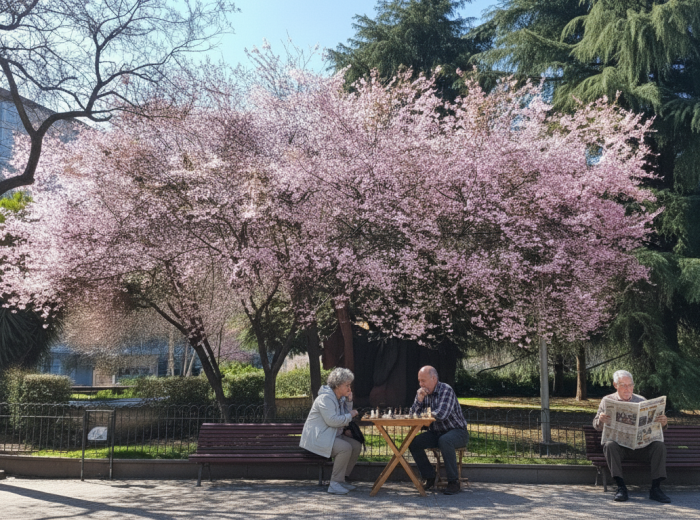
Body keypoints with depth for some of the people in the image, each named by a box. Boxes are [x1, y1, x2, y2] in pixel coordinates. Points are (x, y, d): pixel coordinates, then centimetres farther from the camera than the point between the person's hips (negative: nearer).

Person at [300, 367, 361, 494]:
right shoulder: (325, 398, -19)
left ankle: (342, 478, 3)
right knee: (345, 448, -28)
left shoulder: (341, 398, 12)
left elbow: (345, 419, 13)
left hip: (333, 435, 10)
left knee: (357, 445, -6)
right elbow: (332, 420, -29)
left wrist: (349, 401, 1)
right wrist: (350, 415, -16)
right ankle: (335, 484, -20)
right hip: (317, 438, -10)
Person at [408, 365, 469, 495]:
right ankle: (429, 478, 1)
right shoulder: (422, 393, 5)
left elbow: (441, 414, -30)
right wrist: (419, 400, -15)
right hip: (436, 433, 7)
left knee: (445, 440, -38)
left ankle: (453, 482, -24)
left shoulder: (446, 390, -17)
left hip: (457, 432, -7)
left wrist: (426, 413, -13)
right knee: (413, 442, -14)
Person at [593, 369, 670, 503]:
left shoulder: (641, 401, 13)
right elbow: (597, 426, 5)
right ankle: (621, 487, -29)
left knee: (660, 445, -25)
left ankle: (655, 488, -23)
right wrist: (600, 420, -21)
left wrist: (663, 423, -17)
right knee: (610, 445, -34)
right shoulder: (607, 400, 9)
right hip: (618, 444, -2)